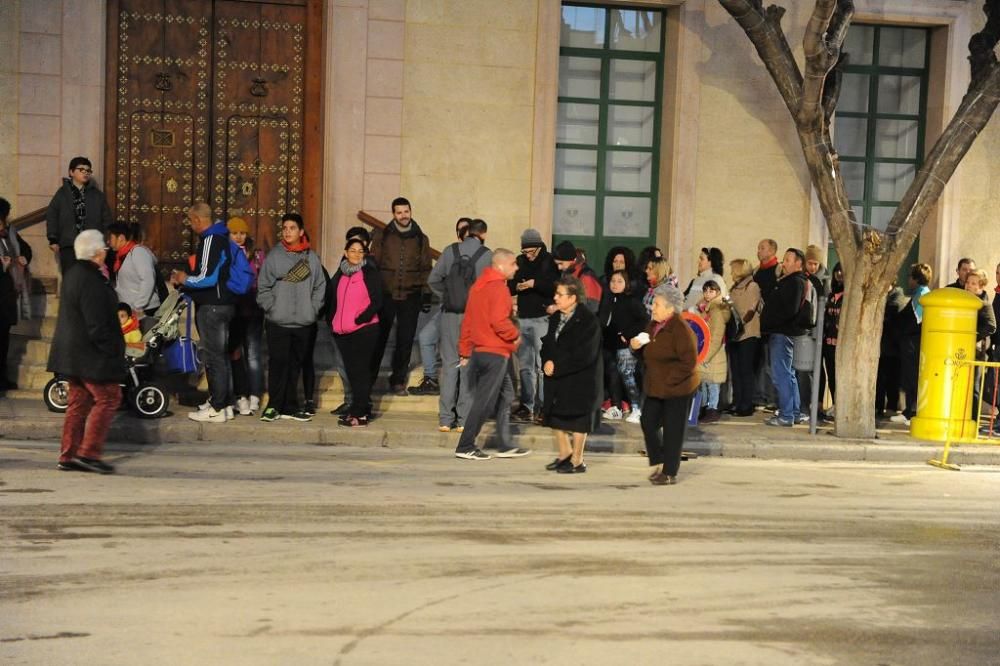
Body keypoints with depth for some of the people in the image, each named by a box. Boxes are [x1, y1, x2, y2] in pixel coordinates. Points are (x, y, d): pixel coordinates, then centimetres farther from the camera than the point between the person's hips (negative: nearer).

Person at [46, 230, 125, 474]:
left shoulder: (72, 273, 12)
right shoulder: (91, 280, -20)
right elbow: (96, 325, -22)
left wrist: (104, 280, 10)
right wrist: (112, 351, -18)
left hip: (72, 352, 10)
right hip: (91, 353, -10)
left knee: (78, 402, 13)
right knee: (108, 398, -3)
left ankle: (68, 456, 15)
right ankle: (89, 453, -3)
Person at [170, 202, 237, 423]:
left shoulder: (210, 240, -15)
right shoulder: (220, 237, 14)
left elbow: (207, 278, -21)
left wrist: (185, 280, -4)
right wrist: (185, 281, 14)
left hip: (212, 306, -10)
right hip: (223, 304, 10)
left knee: (213, 357, -5)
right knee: (220, 356, 15)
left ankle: (216, 409, -1)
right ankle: (225, 404, 22)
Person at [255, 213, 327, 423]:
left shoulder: (311, 257, 4)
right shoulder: (274, 256, -3)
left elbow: (320, 286, 9)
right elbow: (263, 287, -2)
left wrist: (313, 308, 0)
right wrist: (272, 308, -9)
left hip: (304, 323, 3)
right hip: (278, 322, -3)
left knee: (295, 365, 10)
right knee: (278, 364, -4)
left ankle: (290, 407, 18)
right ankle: (274, 406, 4)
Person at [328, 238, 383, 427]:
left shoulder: (370, 273, -1)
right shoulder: (340, 274, 15)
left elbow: (377, 302, -7)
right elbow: (332, 299, 22)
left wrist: (360, 319, -15)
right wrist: (332, 321, 10)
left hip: (364, 329, -6)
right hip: (342, 331, 6)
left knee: (360, 370, -6)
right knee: (351, 371, 10)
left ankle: (359, 414, -5)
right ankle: (361, 409, 19)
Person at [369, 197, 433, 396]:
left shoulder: (420, 239, 9)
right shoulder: (381, 236, 4)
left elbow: (426, 268, 12)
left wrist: (427, 293, 4)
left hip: (410, 296, 1)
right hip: (385, 294, -1)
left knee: (405, 341, 3)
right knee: (378, 338, 2)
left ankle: (398, 381, 15)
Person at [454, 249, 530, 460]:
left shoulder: (479, 285, 14)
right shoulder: (498, 287, -14)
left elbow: (467, 320, 15)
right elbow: (499, 321, -25)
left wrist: (464, 350, 18)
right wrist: (515, 335, -8)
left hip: (480, 349, 10)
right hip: (496, 352, -10)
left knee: (505, 396, 15)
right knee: (485, 402, -3)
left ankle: (505, 446, 17)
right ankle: (465, 447, 2)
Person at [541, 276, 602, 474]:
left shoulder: (588, 320, -16)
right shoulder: (555, 317, 8)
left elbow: (584, 355, -21)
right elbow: (547, 343, 9)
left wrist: (557, 366, -20)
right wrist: (547, 362, -12)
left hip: (580, 379, -7)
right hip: (557, 377, 7)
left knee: (577, 418, 2)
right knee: (554, 414, 12)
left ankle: (577, 461, 14)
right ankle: (565, 454, 30)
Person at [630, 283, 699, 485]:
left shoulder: (681, 329, -18)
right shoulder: (653, 325, 8)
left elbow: (689, 362, -20)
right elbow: (648, 354, 20)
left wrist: (669, 380, -21)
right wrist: (635, 345, -1)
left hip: (677, 388, -8)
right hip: (655, 387, 8)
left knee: (673, 430, 1)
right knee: (648, 422, 9)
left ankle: (669, 473, 12)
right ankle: (659, 463, 27)